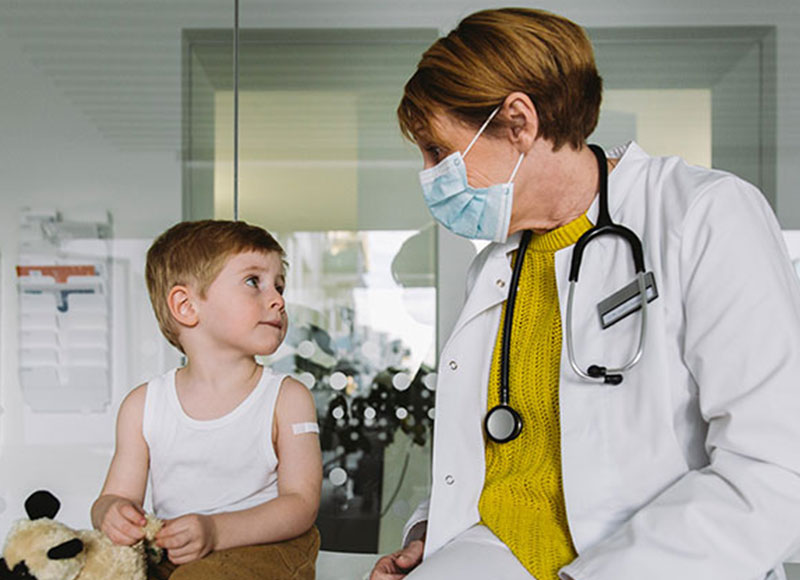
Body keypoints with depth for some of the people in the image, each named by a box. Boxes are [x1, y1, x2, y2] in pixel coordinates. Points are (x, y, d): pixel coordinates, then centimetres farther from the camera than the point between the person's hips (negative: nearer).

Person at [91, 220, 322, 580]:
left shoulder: (287, 399, -2)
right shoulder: (143, 406, 6)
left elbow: (302, 503, -10)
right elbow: (117, 495, 9)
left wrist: (216, 531, -25)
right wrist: (112, 513, -17)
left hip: (261, 546, -3)